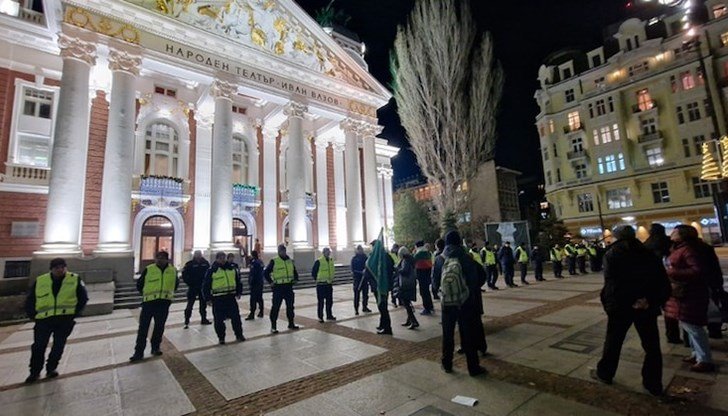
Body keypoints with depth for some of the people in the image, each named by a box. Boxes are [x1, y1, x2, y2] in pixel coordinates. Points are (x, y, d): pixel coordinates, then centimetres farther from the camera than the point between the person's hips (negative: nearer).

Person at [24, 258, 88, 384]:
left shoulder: (75, 280, -2)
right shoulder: (40, 281, 2)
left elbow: (83, 298, 5)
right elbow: (30, 300, 14)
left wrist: (74, 313, 0)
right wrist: (33, 316, 6)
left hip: (65, 319, -1)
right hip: (44, 319, 1)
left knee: (59, 346, 3)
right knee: (38, 346, 3)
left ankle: (51, 368, 22)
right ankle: (34, 372, 21)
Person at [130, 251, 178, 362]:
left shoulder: (173, 270, 3)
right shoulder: (148, 269, -3)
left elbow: (176, 284, 19)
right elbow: (139, 284, 8)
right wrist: (146, 293, 10)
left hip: (164, 302, 2)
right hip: (149, 301, -1)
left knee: (159, 326, 10)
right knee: (143, 327, 0)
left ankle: (155, 347, 26)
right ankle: (139, 352, 9)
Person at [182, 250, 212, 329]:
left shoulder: (205, 263, -1)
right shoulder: (190, 264, -9)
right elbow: (184, 274, -7)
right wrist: (189, 283, -11)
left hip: (203, 286, 4)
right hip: (193, 287, -3)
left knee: (203, 303, 12)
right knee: (190, 304, -4)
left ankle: (204, 319, 25)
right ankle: (186, 321, 4)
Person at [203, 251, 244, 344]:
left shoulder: (232, 267, 5)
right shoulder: (212, 270, -5)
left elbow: (238, 280, 14)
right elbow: (206, 285, -2)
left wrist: (239, 292, 11)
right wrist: (208, 298, -4)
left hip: (231, 296, 3)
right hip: (218, 298, -3)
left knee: (236, 316, 6)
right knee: (219, 319, 5)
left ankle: (239, 334, 21)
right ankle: (221, 337, 22)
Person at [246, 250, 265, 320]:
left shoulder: (254, 262, -16)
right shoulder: (260, 262, 10)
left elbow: (252, 274, -18)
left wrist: (250, 283, -15)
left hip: (255, 283, -9)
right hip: (260, 283, 9)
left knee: (253, 299, -5)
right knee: (259, 298, 14)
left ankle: (252, 314, -3)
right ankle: (261, 312, 20)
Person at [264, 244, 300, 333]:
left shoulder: (290, 261, 10)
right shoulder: (274, 261, -6)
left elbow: (295, 271, 23)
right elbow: (266, 273, -4)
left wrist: (295, 279, 10)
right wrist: (271, 281, -9)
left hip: (289, 286, 5)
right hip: (278, 287, -5)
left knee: (290, 306, 12)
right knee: (276, 307, -2)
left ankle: (291, 323, 26)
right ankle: (273, 326, 8)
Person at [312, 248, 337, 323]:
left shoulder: (331, 260, 8)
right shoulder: (318, 261, -13)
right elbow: (313, 272, -8)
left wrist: (331, 279, 13)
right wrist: (317, 279, -3)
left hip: (329, 284, 6)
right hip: (321, 285, -6)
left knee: (329, 301, 13)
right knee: (321, 302, 1)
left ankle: (329, 315, 26)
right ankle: (320, 317, 12)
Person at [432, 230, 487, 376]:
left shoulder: (440, 260, -4)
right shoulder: (467, 258, -7)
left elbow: (435, 282, 1)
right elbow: (478, 278, -2)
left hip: (447, 303, 1)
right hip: (466, 302, -1)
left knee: (447, 335, 14)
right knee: (468, 336, 8)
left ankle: (447, 364, 23)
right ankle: (473, 367, 14)